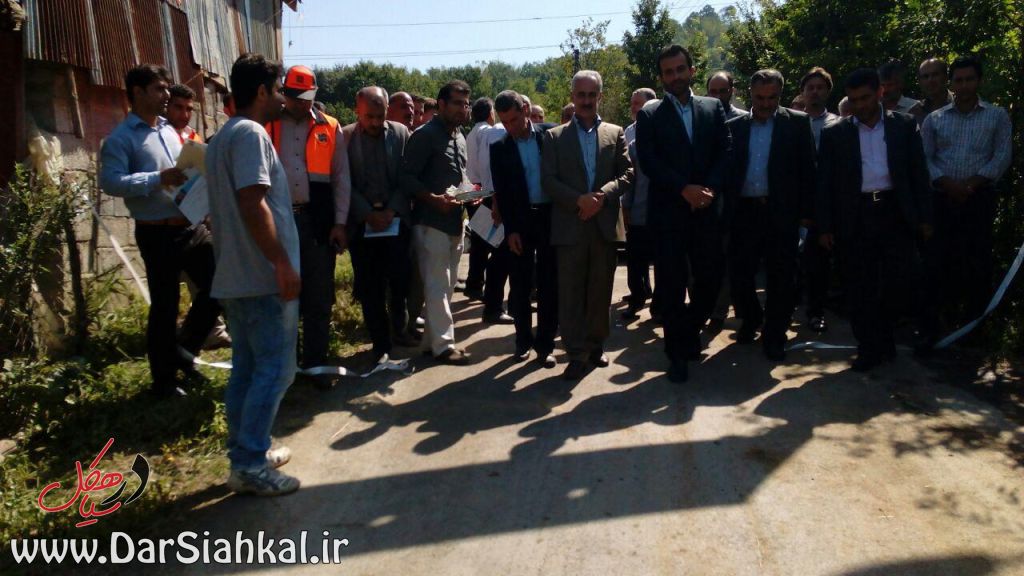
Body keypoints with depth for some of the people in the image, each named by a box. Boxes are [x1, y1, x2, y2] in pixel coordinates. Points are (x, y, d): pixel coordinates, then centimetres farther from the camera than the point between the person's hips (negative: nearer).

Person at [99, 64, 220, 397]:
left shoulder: (169, 130, 16)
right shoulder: (122, 138, -7)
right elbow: (110, 182, -19)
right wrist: (158, 179, -25)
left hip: (192, 226, 7)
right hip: (159, 234, -7)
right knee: (164, 306, 2)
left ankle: (185, 350, 29)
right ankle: (164, 379, 18)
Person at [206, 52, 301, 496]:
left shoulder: (223, 137, 19)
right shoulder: (250, 133, -12)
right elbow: (253, 204, -23)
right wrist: (283, 263, -22)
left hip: (236, 276, 10)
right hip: (264, 276, -10)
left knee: (247, 369, 14)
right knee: (275, 369, -3)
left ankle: (247, 455, 23)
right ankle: (250, 465, 1)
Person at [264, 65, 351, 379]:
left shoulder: (330, 128, 5)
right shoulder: (268, 126, 5)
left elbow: (342, 179, 4)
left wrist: (340, 223, -2)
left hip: (318, 220, 0)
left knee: (319, 297, 5)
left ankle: (315, 362, 17)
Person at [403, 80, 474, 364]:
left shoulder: (459, 137, 16)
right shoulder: (425, 135, -10)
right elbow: (408, 178, -13)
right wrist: (434, 199, -24)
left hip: (455, 220, 9)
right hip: (432, 221, -9)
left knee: (447, 284, 14)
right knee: (436, 285, -4)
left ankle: (433, 338, 24)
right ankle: (442, 343, 3)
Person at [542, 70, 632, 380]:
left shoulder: (615, 133, 11)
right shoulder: (554, 136, 7)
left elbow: (627, 174, 4)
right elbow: (547, 179, -1)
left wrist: (602, 195, -13)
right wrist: (578, 200, -15)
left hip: (604, 223, 2)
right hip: (570, 224, -1)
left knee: (600, 291, 9)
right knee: (571, 293, -2)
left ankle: (596, 344, 23)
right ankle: (577, 354, 4)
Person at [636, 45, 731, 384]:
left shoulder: (714, 108, 13)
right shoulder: (650, 115, 6)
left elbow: (724, 152, 6)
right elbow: (648, 162, -5)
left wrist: (710, 188, -11)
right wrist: (685, 189, -14)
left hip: (707, 208, 2)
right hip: (668, 211, -2)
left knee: (711, 278, 3)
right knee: (672, 285, 0)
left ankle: (690, 332, 30)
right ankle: (678, 353, 12)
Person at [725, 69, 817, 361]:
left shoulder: (798, 123, 4)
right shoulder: (734, 126, 10)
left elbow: (807, 169, 1)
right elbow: (726, 169, 8)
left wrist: (806, 211, -5)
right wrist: (726, 210, 0)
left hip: (782, 213, -2)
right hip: (744, 212, 2)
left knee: (781, 277, 2)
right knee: (739, 272, 6)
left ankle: (774, 335, 18)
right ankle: (751, 319, 32)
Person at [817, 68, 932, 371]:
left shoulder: (904, 125, 7)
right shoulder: (835, 133, 5)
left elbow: (918, 173, 7)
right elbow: (825, 183, 4)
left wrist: (924, 217, 3)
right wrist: (825, 226, 0)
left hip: (895, 213, 0)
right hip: (854, 218, 0)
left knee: (898, 282, -1)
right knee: (859, 289, 3)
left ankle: (882, 338, 24)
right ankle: (869, 348, 17)